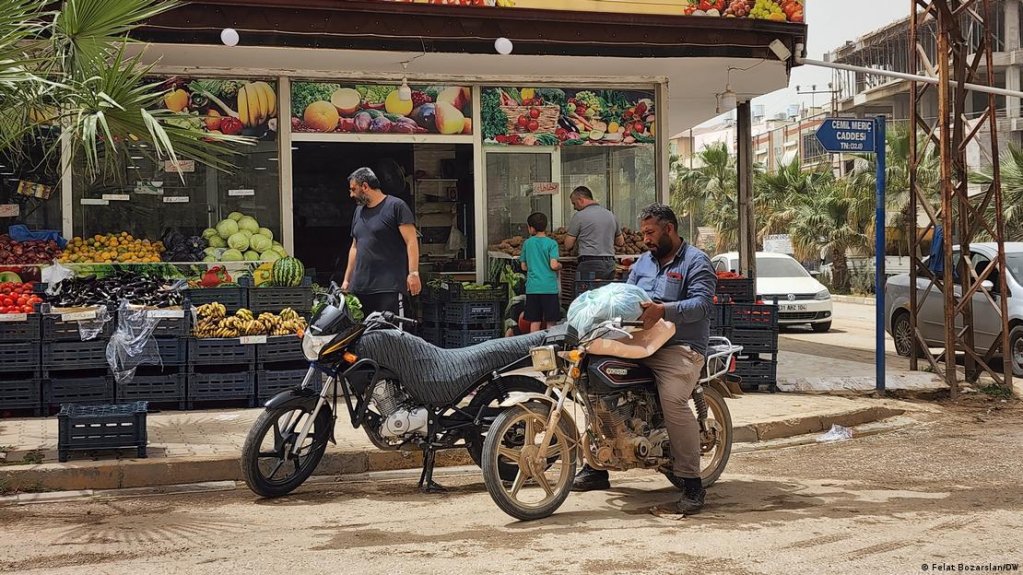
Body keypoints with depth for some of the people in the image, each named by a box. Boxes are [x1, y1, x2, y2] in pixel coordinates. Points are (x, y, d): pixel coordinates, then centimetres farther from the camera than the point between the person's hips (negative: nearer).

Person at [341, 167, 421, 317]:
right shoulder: (359, 211, 21)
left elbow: (411, 242, -8)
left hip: (390, 288, -7)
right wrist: (346, 280, 23)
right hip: (360, 287, 7)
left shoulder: (396, 206, -2)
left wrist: (413, 273, -17)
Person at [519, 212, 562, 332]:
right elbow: (553, 265, -13)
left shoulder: (527, 243, 5)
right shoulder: (551, 243, -4)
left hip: (532, 287, 3)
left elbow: (524, 267, 10)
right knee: (550, 322, 4)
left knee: (534, 322, 7)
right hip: (549, 287, -3)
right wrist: (560, 266, 8)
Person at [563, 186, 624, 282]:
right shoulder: (611, 215, 14)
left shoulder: (579, 216, -5)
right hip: (610, 264, 6)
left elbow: (568, 245, -1)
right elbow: (620, 242, 23)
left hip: (589, 264, -6)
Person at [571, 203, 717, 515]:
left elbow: (703, 303, -15)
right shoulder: (643, 262, 23)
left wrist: (663, 310, -28)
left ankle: (692, 482, -20)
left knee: (673, 401, -30)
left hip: (679, 348, -7)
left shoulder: (695, 261, -1)